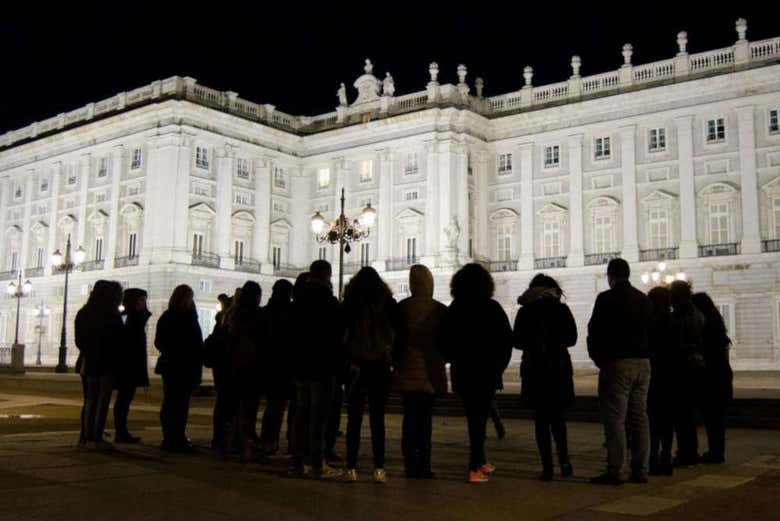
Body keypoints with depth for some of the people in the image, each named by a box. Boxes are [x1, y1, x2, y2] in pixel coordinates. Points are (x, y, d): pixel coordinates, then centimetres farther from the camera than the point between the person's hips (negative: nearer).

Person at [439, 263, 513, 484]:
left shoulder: (453, 310, -1)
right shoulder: (492, 308, -8)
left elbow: (444, 341, 3)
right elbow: (506, 340, -5)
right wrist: (499, 366, 5)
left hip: (461, 372, 3)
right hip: (486, 371, -3)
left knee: (474, 416, 17)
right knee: (479, 416, 1)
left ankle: (480, 461, 27)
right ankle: (475, 468, -3)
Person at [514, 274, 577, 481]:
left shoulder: (525, 312, -2)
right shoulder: (562, 310, -1)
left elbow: (517, 342, 0)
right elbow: (571, 339, 1)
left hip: (534, 369, -1)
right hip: (560, 368, 1)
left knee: (541, 419, 4)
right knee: (558, 417, 15)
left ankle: (547, 467, 2)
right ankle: (563, 460, 1)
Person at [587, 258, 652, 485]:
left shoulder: (606, 298, -8)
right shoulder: (643, 299, 11)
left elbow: (595, 331, -8)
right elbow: (649, 330, 13)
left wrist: (598, 358, 6)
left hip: (617, 364, -6)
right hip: (642, 363, 6)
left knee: (615, 418, -4)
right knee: (639, 417, 9)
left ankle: (614, 471, -5)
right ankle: (640, 470, 12)